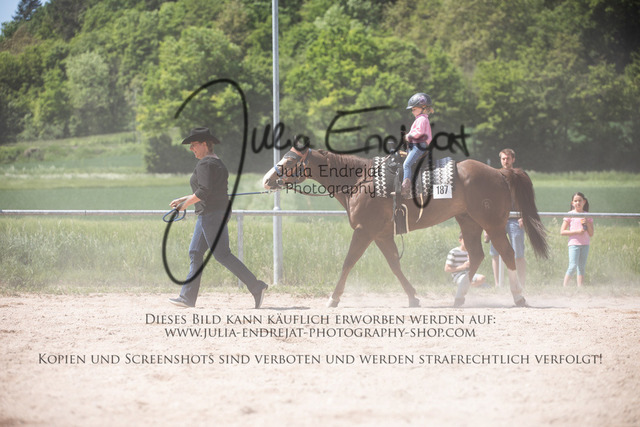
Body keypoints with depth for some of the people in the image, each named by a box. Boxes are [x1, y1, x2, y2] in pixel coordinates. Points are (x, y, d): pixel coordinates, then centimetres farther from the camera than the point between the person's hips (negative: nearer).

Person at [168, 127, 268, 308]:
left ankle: (256, 287, -13)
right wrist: (184, 199, 26)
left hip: (211, 214, -11)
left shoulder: (205, 164, -13)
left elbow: (204, 191, -22)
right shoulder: (217, 162, 19)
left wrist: (186, 203, -10)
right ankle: (188, 297, 10)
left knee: (222, 254, -11)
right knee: (195, 252, 10)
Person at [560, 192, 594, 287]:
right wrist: (576, 231, -14)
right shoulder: (570, 215, 1)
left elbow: (591, 234, 10)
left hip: (585, 244, 4)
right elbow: (562, 231, -4)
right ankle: (564, 286, -7)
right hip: (574, 243, -4)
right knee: (573, 266, -14)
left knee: (581, 268, 3)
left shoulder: (587, 216, 11)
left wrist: (587, 223, -7)